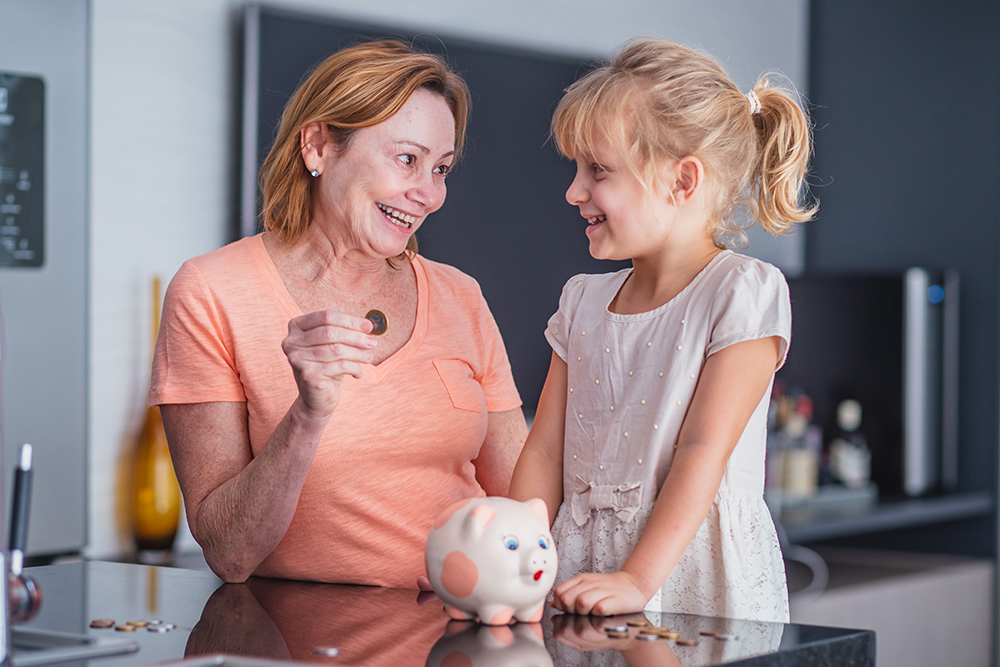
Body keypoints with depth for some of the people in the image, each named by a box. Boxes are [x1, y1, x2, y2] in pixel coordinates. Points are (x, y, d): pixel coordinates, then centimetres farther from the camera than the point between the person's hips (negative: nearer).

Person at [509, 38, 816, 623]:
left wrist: (637, 580, -21)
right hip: (581, 582, 5)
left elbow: (703, 451, -13)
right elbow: (545, 453, 11)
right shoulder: (584, 301, 15)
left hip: (694, 579, -5)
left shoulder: (743, 291, -5)